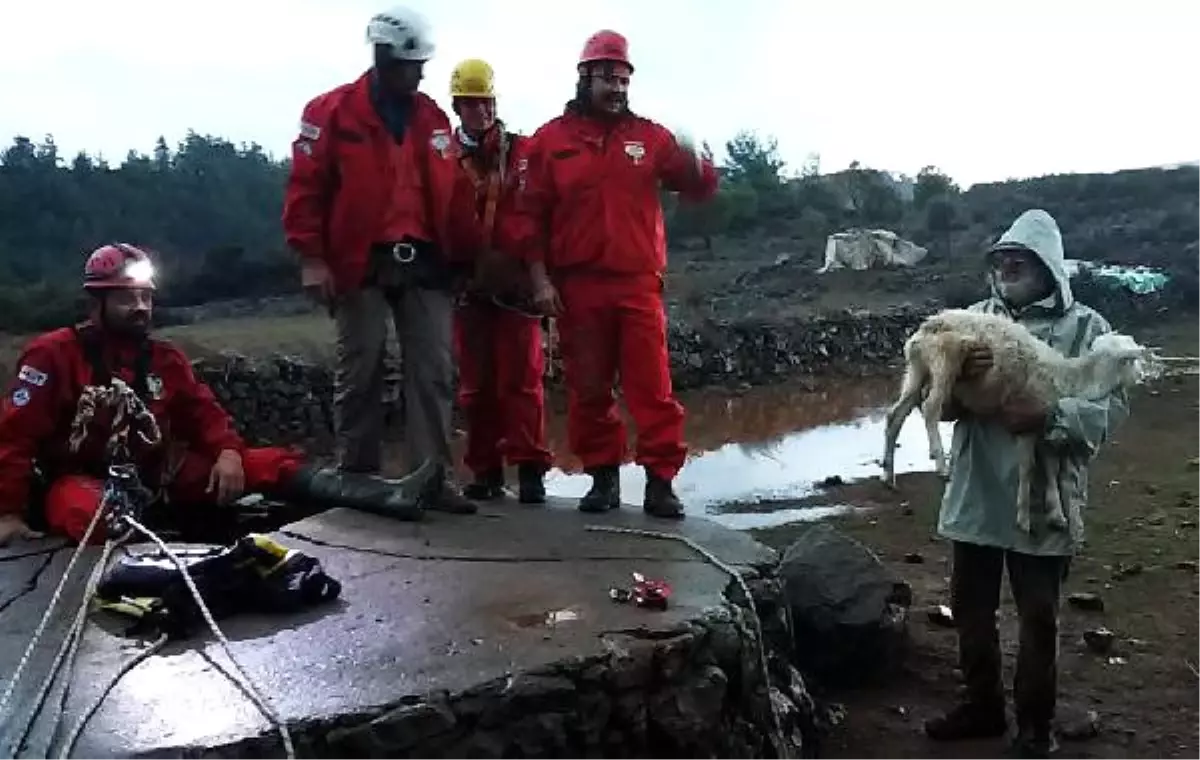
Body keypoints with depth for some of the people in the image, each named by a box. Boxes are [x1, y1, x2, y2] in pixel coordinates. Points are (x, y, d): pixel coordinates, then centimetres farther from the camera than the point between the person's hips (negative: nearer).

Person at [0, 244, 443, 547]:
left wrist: (228, 451, -12)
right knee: (89, 512, -42)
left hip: (158, 473, 2)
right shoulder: (54, 355, -10)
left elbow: (202, 411, 8)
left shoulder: (164, 359, 6)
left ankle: (393, 496, -25)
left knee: (266, 464, -15)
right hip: (82, 479, -2)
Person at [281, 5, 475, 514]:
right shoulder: (332, 112, 2)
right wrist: (311, 257, -8)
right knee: (359, 373, 4)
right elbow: (306, 187, -1)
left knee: (434, 372, -2)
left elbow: (449, 192, 17)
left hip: (426, 263, 4)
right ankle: (356, 477, 14)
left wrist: (455, 255, 13)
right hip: (362, 264, -4)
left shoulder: (433, 118, 16)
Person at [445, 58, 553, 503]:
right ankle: (485, 470, 14)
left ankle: (530, 469, -1)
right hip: (468, 283, 2)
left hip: (516, 281, -1)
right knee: (475, 382, 6)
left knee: (521, 379, -3)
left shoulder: (521, 152, 7)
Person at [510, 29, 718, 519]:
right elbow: (532, 215, 4)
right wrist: (540, 279, -5)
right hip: (576, 286, 0)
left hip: (638, 284, 0)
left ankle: (660, 480, 3)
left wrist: (694, 164, -17)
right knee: (588, 388, 6)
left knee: (652, 385, -4)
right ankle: (603, 476, 18)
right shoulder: (550, 139, 8)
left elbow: (698, 189, 7)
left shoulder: (650, 137, 11)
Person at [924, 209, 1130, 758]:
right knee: (970, 607, 15)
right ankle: (983, 705, 35)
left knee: (1038, 617, 9)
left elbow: (1113, 407, -10)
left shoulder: (1085, 327, -4)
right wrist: (957, 376, -25)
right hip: (976, 496, 4)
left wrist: (1049, 416, -27)